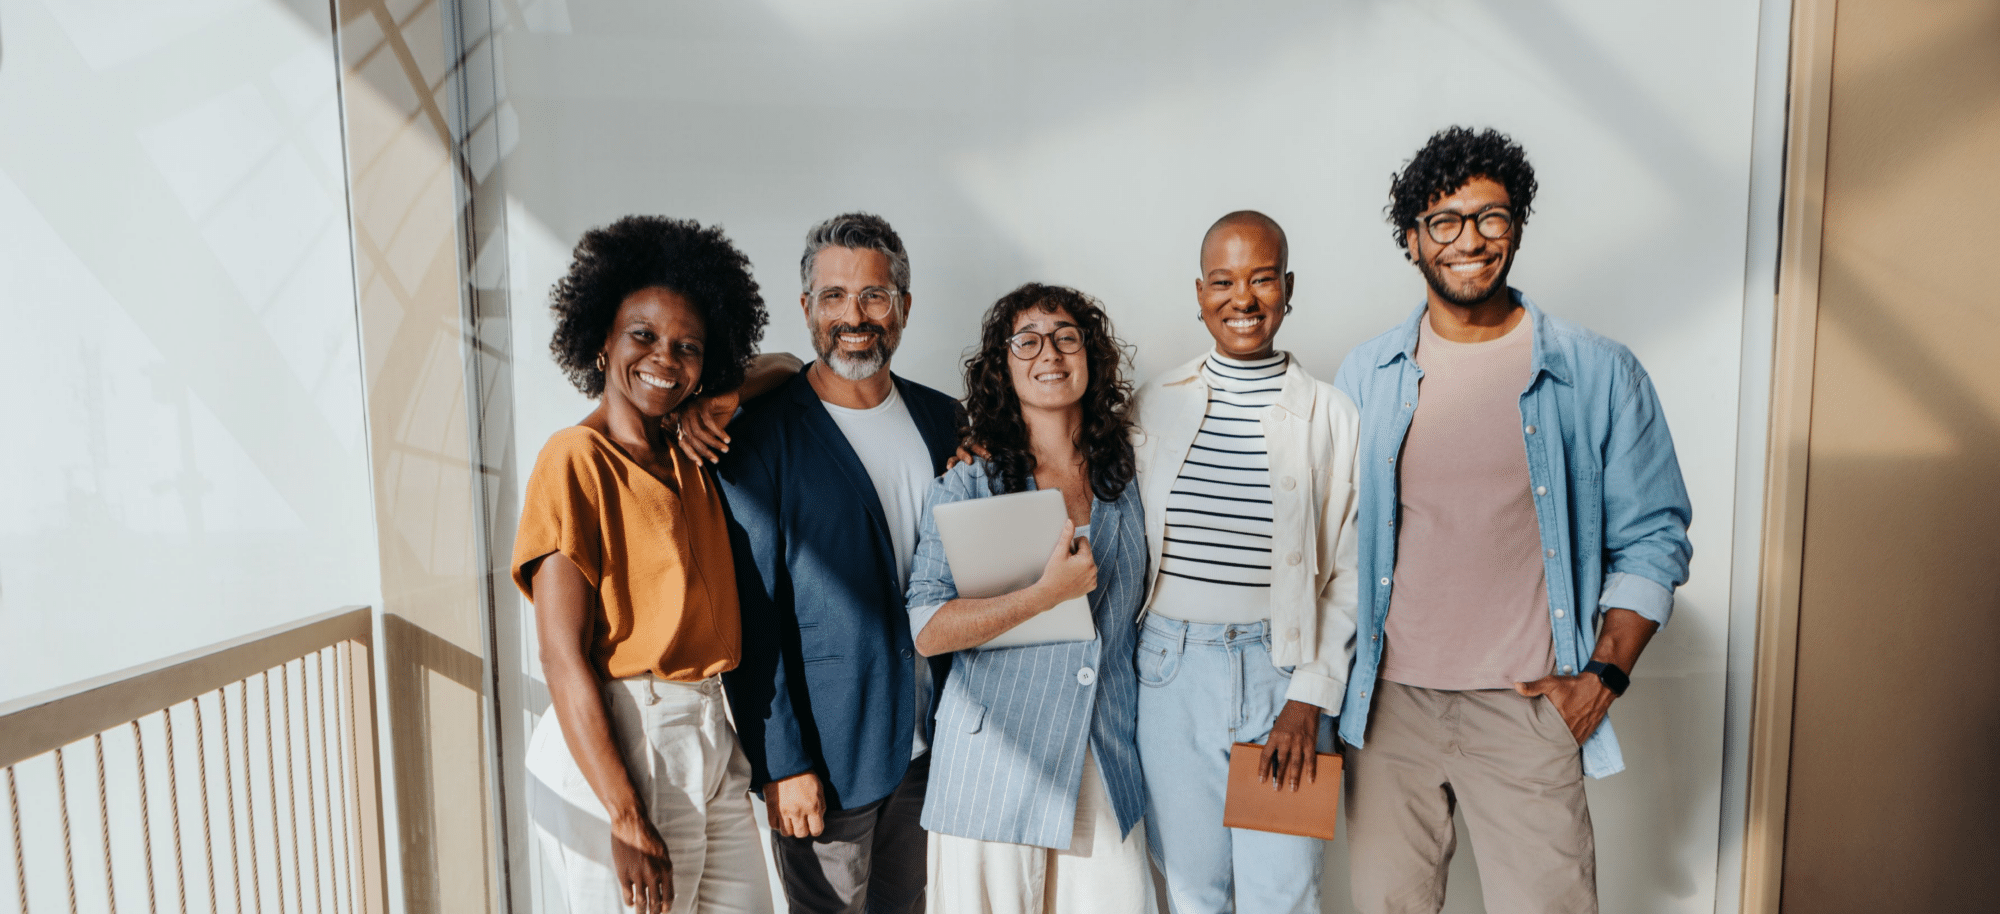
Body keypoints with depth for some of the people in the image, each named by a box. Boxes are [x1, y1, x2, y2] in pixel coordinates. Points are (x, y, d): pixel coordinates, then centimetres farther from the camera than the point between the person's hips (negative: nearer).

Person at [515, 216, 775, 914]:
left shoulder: (692, 456, 8)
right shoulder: (576, 459, -11)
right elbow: (562, 655, -15)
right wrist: (627, 820, -18)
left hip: (711, 737, 7)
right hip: (614, 748, -6)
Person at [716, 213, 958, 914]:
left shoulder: (942, 420, 5)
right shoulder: (762, 435, -11)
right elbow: (751, 614, -12)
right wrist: (781, 762, -13)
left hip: (929, 743, 5)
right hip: (825, 752, -5)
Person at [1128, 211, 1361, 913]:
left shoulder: (1332, 416, 0)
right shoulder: (1154, 406, 6)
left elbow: (1348, 573, 1)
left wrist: (1310, 697, -6)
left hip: (1285, 669, -1)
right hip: (1171, 668, 2)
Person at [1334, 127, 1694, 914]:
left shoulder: (1600, 375, 0)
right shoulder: (1364, 376, 4)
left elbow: (1653, 539, 4)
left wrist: (1603, 675, -6)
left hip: (1529, 708, -1)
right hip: (1388, 700, 2)